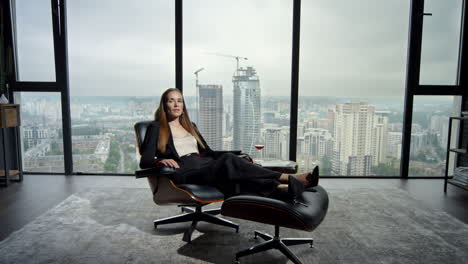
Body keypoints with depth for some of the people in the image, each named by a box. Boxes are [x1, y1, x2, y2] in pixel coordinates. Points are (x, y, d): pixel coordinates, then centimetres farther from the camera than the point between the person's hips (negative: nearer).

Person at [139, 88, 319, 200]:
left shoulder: (190, 126, 25)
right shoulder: (156, 127, 8)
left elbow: (207, 151, 25)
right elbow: (145, 161, -1)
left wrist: (239, 155, 12)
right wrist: (161, 161, -25)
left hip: (205, 165, 5)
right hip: (184, 172, -5)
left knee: (228, 157, -30)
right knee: (229, 161, -31)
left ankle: (279, 188, -49)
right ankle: (289, 179, -37)